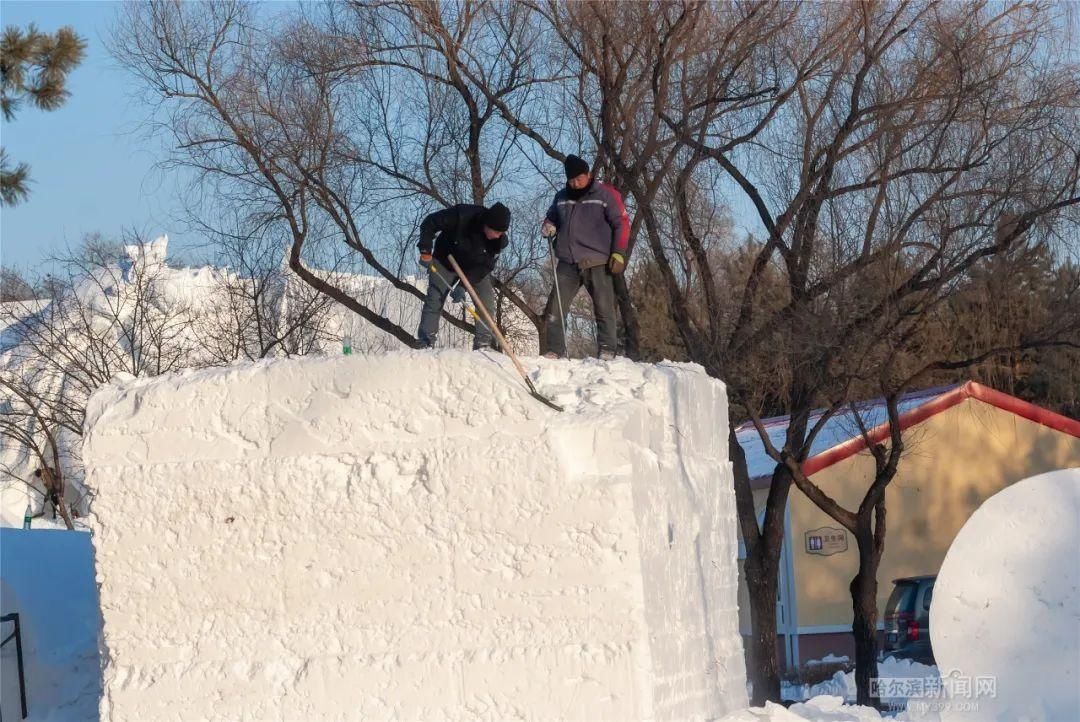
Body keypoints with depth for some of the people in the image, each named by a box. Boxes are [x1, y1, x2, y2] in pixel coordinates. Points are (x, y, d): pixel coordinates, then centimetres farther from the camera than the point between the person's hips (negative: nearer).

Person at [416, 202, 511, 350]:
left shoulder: (499, 240, -25)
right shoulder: (461, 215, -34)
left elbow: (484, 266, -21)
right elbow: (430, 223, -22)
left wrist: (463, 285, -31)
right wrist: (425, 250, -28)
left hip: (476, 270, 2)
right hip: (445, 261, -2)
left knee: (487, 303, -10)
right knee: (434, 301, -10)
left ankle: (484, 345, -6)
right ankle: (425, 345, -9)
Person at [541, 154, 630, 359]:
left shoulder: (605, 194, 0)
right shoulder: (562, 198, 14)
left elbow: (622, 223, -1)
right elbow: (551, 217, 30)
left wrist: (618, 253, -10)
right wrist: (548, 227, 5)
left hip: (598, 264, -4)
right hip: (568, 264, 4)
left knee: (604, 310, -5)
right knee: (555, 309, -1)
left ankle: (607, 351, -1)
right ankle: (555, 351, 5)